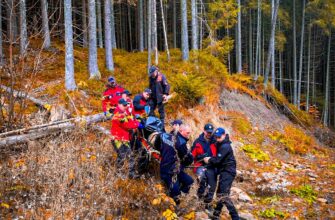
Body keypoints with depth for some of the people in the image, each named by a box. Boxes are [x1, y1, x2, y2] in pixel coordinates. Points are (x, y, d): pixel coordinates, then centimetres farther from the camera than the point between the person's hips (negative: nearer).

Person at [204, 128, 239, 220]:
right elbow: (218, 158, 15)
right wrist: (210, 159, -4)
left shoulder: (225, 146, -16)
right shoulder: (220, 144, 15)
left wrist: (209, 160, -2)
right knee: (220, 194, 17)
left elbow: (217, 160, -19)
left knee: (223, 196, -18)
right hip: (224, 172, 10)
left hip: (228, 172, -10)